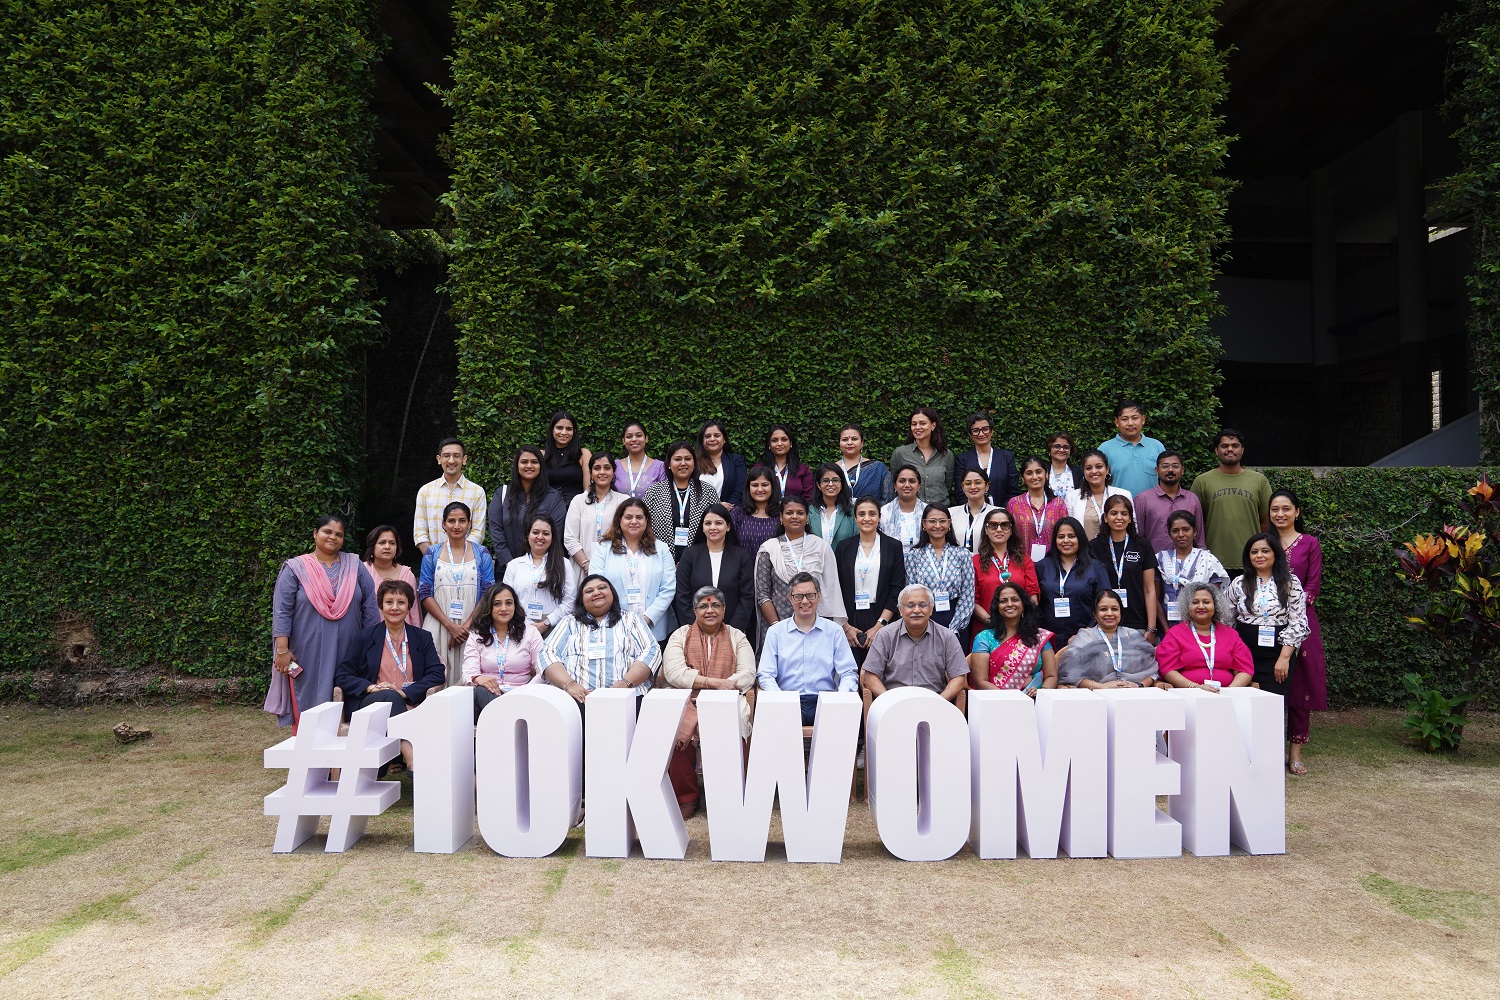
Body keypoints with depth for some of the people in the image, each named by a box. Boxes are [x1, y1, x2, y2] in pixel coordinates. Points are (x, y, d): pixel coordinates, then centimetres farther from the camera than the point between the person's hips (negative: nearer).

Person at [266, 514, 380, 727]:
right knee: (306, 704, 1)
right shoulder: (295, 568, 1)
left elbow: (369, 605, 8)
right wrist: (282, 650, -9)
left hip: (347, 652, 2)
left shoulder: (354, 565, 8)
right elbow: (282, 611, -3)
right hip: (308, 653, -2)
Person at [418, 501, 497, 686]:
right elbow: (425, 594, 2)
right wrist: (450, 625, -9)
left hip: (472, 628, 0)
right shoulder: (432, 554, 8)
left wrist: (467, 626, -10)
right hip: (438, 626, 0)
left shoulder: (481, 554, 8)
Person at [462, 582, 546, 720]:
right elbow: (469, 672, -1)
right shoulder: (476, 636, 14)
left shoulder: (530, 632, 11)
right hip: (485, 697, 2)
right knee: (482, 692, -37)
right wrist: (478, 679, -28)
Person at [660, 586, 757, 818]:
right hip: (686, 702, 0)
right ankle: (686, 798, -14)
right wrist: (714, 682, -14)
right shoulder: (680, 635, 13)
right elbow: (674, 672, -5)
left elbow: (748, 675, 1)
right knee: (673, 732, -31)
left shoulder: (736, 637, 15)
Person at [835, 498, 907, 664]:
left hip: (882, 621, -1)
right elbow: (836, 590, 6)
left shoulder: (893, 546, 5)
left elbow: (897, 590, 0)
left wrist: (879, 625, -9)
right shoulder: (843, 547, 9)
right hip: (851, 620, 1)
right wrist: (846, 626, -4)